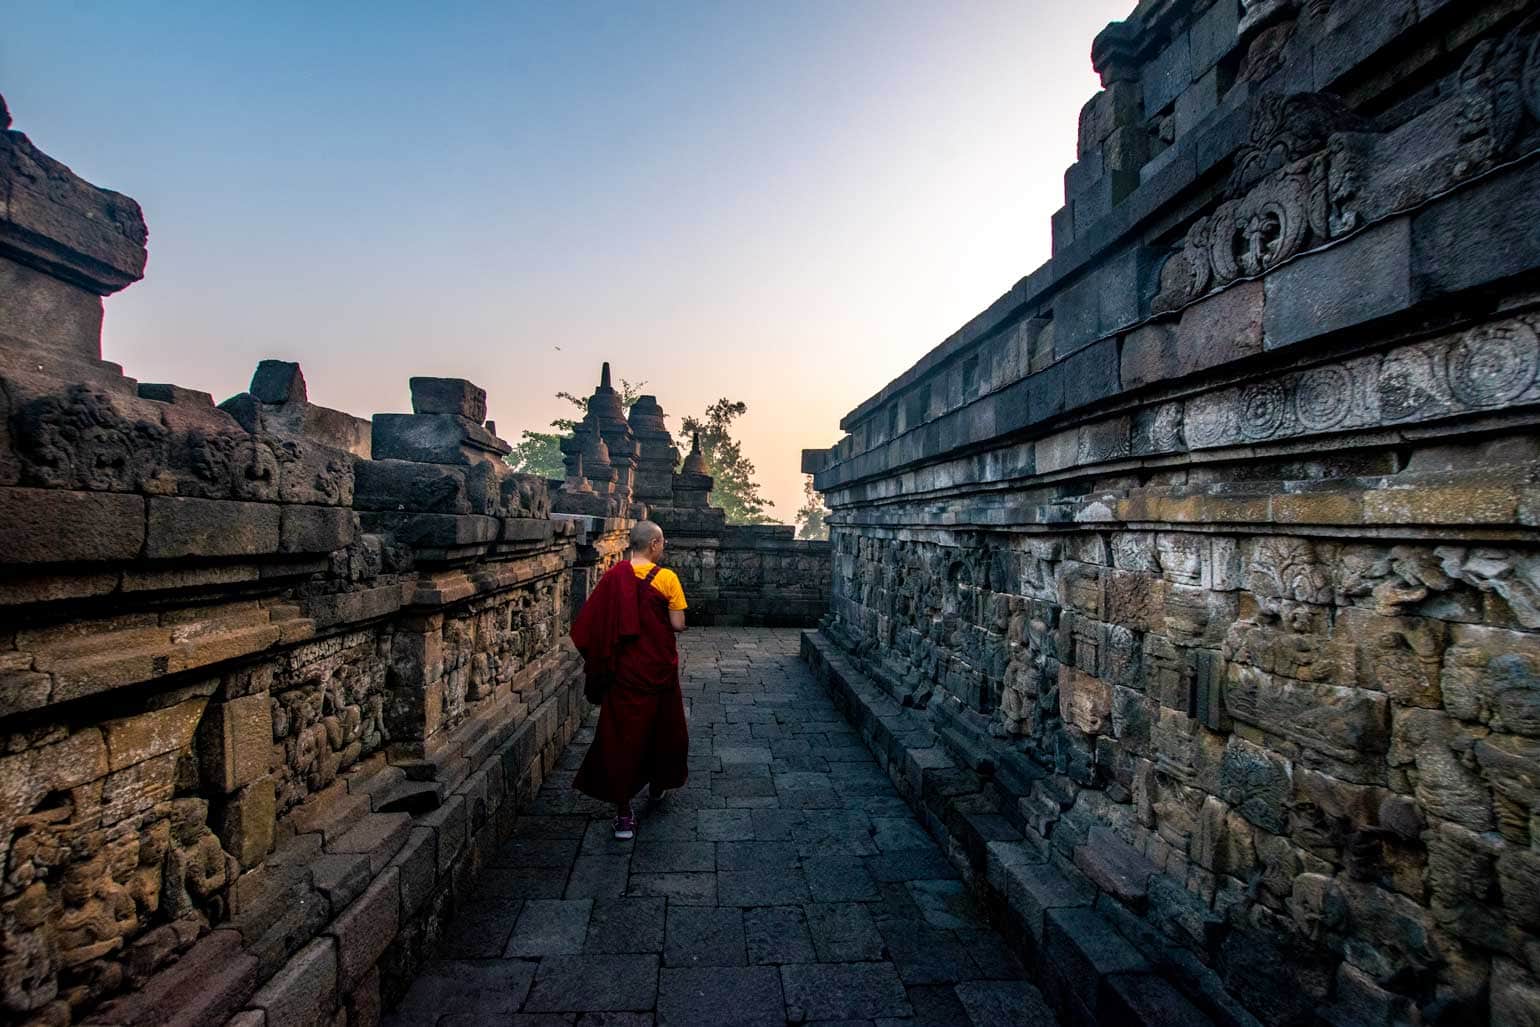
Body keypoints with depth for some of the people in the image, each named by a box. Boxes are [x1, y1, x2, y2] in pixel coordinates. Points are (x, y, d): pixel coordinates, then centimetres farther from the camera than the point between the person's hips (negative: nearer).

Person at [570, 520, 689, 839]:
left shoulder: (613, 577, -5)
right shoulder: (666, 578, -13)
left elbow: (588, 624, -4)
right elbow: (678, 624, -13)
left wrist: (600, 663, 9)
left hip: (624, 671, 2)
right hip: (659, 669, -1)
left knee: (622, 734, 7)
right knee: (662, 728, 20)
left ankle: (623, 811, 6)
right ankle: (657, 786, 39)